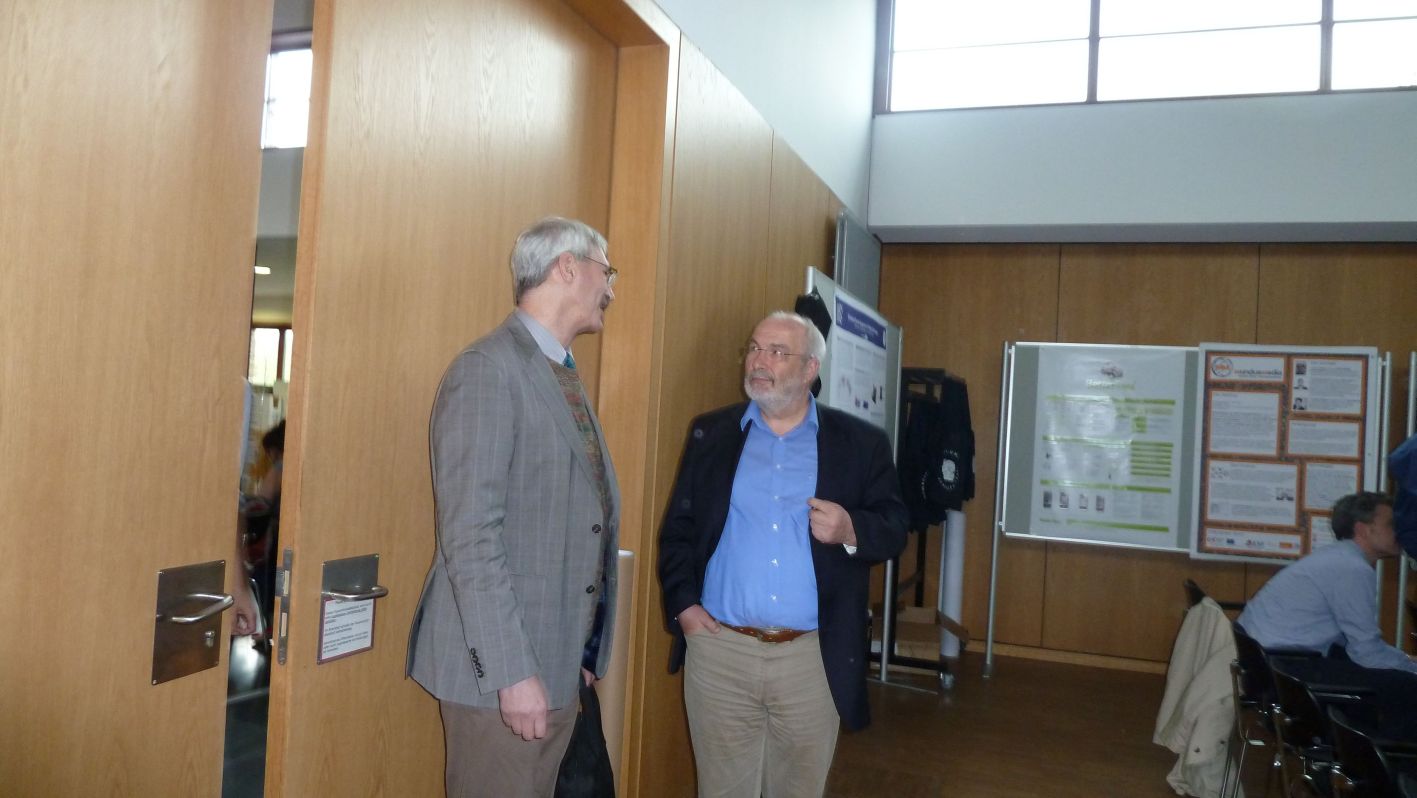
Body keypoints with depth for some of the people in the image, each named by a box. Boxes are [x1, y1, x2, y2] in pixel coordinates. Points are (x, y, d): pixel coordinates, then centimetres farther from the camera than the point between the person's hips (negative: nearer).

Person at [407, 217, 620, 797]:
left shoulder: (563, 377, 13)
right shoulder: (489, 369, -14)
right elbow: (470, 539, -20)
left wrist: (584, 652, 13)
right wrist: (512, 672, -21)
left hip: (562, 662, 8)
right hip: (502, 668, -8)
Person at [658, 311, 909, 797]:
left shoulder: (861, 444, 2)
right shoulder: (711, 433, 7)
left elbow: (894, 529, 2)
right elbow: (677, 528, 7)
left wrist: (852, 530, -18)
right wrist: (682, 604, -3)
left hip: (813, 658, -1)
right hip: (719, 651, 1)